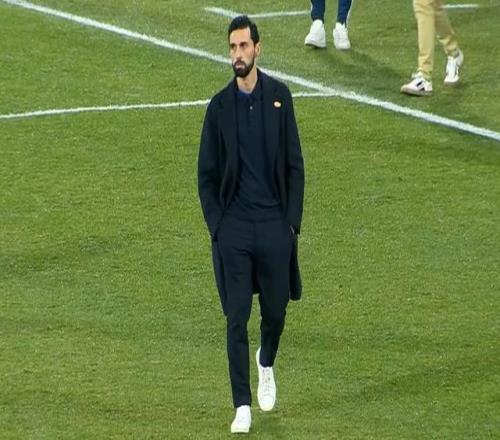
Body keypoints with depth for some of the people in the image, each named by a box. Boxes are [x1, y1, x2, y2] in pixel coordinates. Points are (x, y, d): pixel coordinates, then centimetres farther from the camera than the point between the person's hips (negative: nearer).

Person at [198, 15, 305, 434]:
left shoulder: (280, 96, 0)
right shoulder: (219, 106, 0)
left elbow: (295, 165, 3)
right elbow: (206, 175, 6)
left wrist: (293, 221, -2)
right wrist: (216, 226, -3)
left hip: (274, 224, 1)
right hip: (233, 227, -1)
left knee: (275, 311, 9)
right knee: (236, 319, -2)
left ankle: (267, 365, 41)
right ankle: (243, 406, 3)